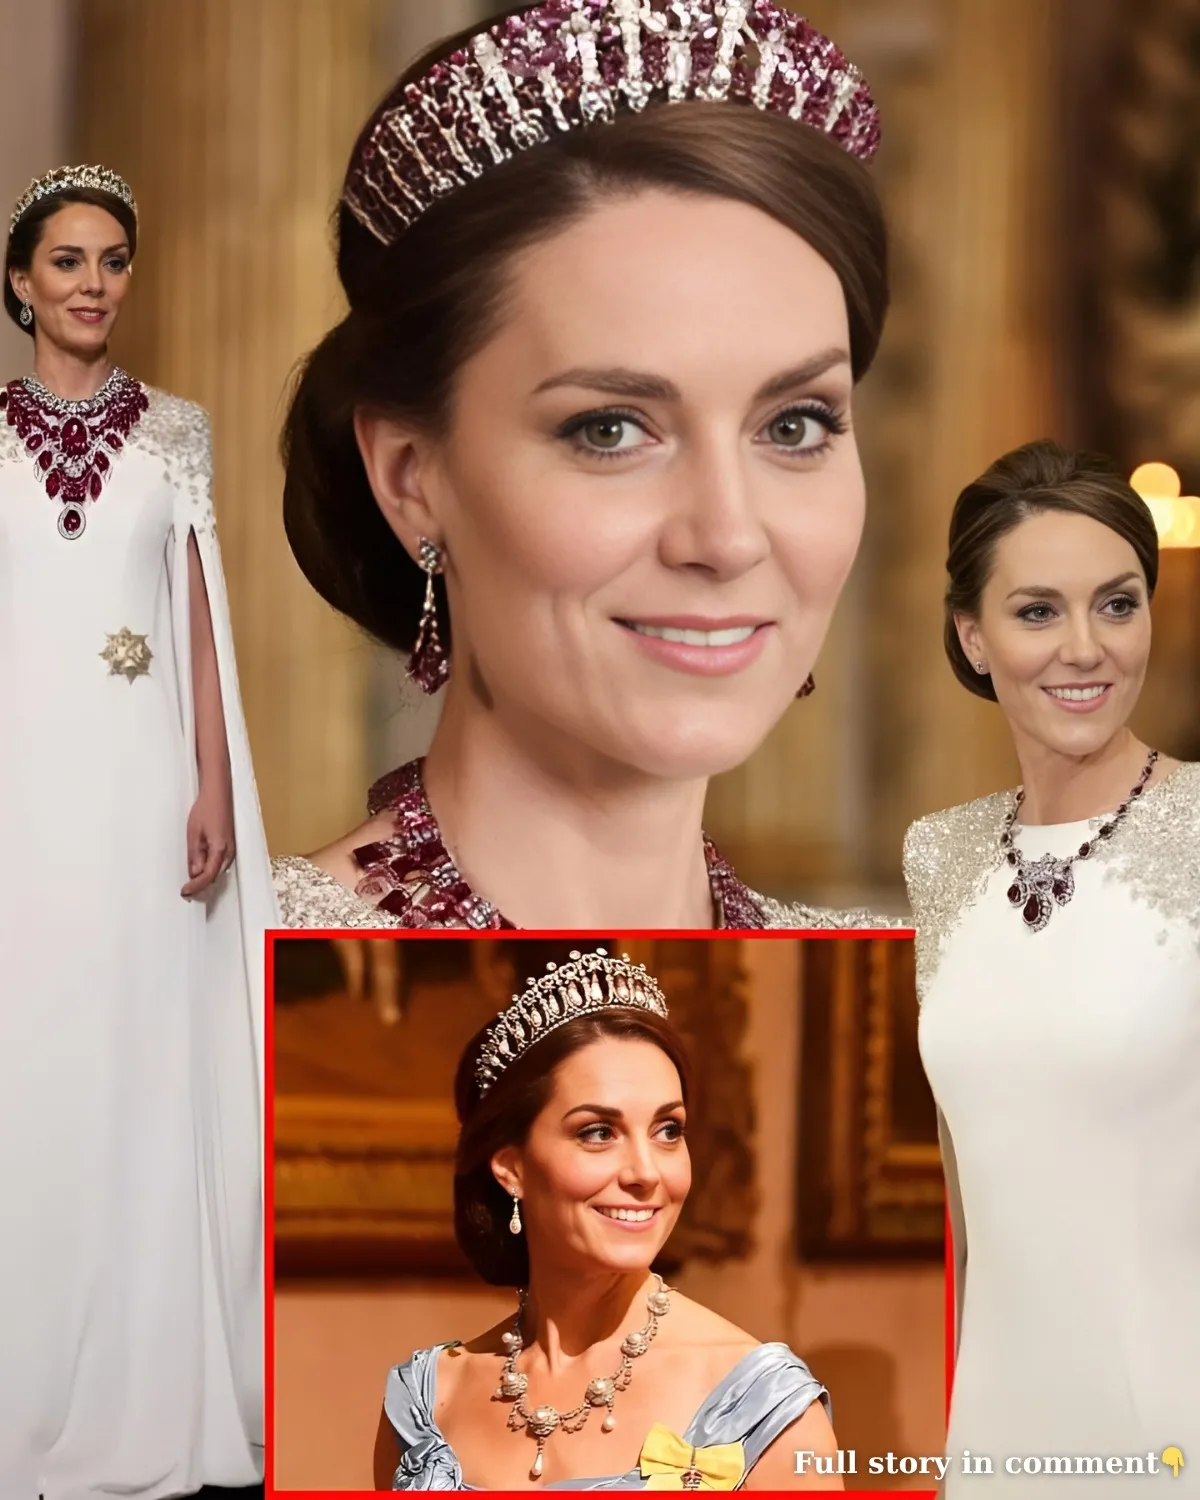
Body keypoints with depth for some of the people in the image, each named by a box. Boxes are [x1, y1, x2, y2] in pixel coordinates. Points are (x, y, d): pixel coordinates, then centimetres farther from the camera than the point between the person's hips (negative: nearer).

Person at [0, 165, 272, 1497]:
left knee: (145, 1064, 1)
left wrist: (213, 786, -4)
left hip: (140, 779, 0)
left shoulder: (174, 434, 7)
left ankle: (144, 1387, 10)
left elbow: (200, 621, 5)